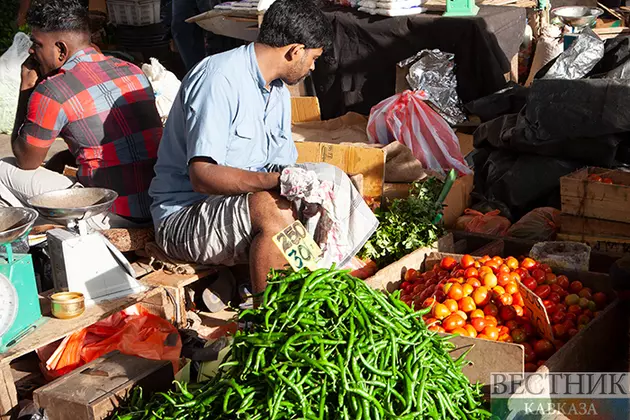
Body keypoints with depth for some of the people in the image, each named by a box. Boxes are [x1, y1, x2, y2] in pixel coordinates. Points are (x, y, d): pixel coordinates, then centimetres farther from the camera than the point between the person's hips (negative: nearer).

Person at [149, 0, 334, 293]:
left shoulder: (278, 89, 13)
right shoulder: (221, 79, -18)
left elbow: (283, 166, 10)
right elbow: (202, 176, -26)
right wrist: (276, 181, -36)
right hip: (184, 216, -9)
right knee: (274, 210, -33)